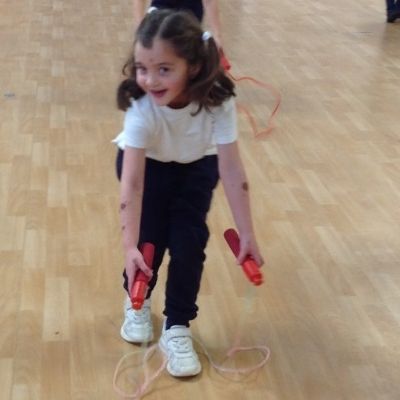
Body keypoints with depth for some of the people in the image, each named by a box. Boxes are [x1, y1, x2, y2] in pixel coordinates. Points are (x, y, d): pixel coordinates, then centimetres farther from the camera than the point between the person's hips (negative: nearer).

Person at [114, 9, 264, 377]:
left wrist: (247, 235, -31)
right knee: (151, 239, -10)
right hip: (147, 163, -1)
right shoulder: (141, 107, -37)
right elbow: (132, 180, -39)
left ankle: (177, 327, 4)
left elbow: (232, 170, -32)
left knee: (189, 239, -13)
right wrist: (130, 246, -44)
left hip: (197, 166, 1)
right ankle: (138, 302, 22)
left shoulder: (217, 101, -34)